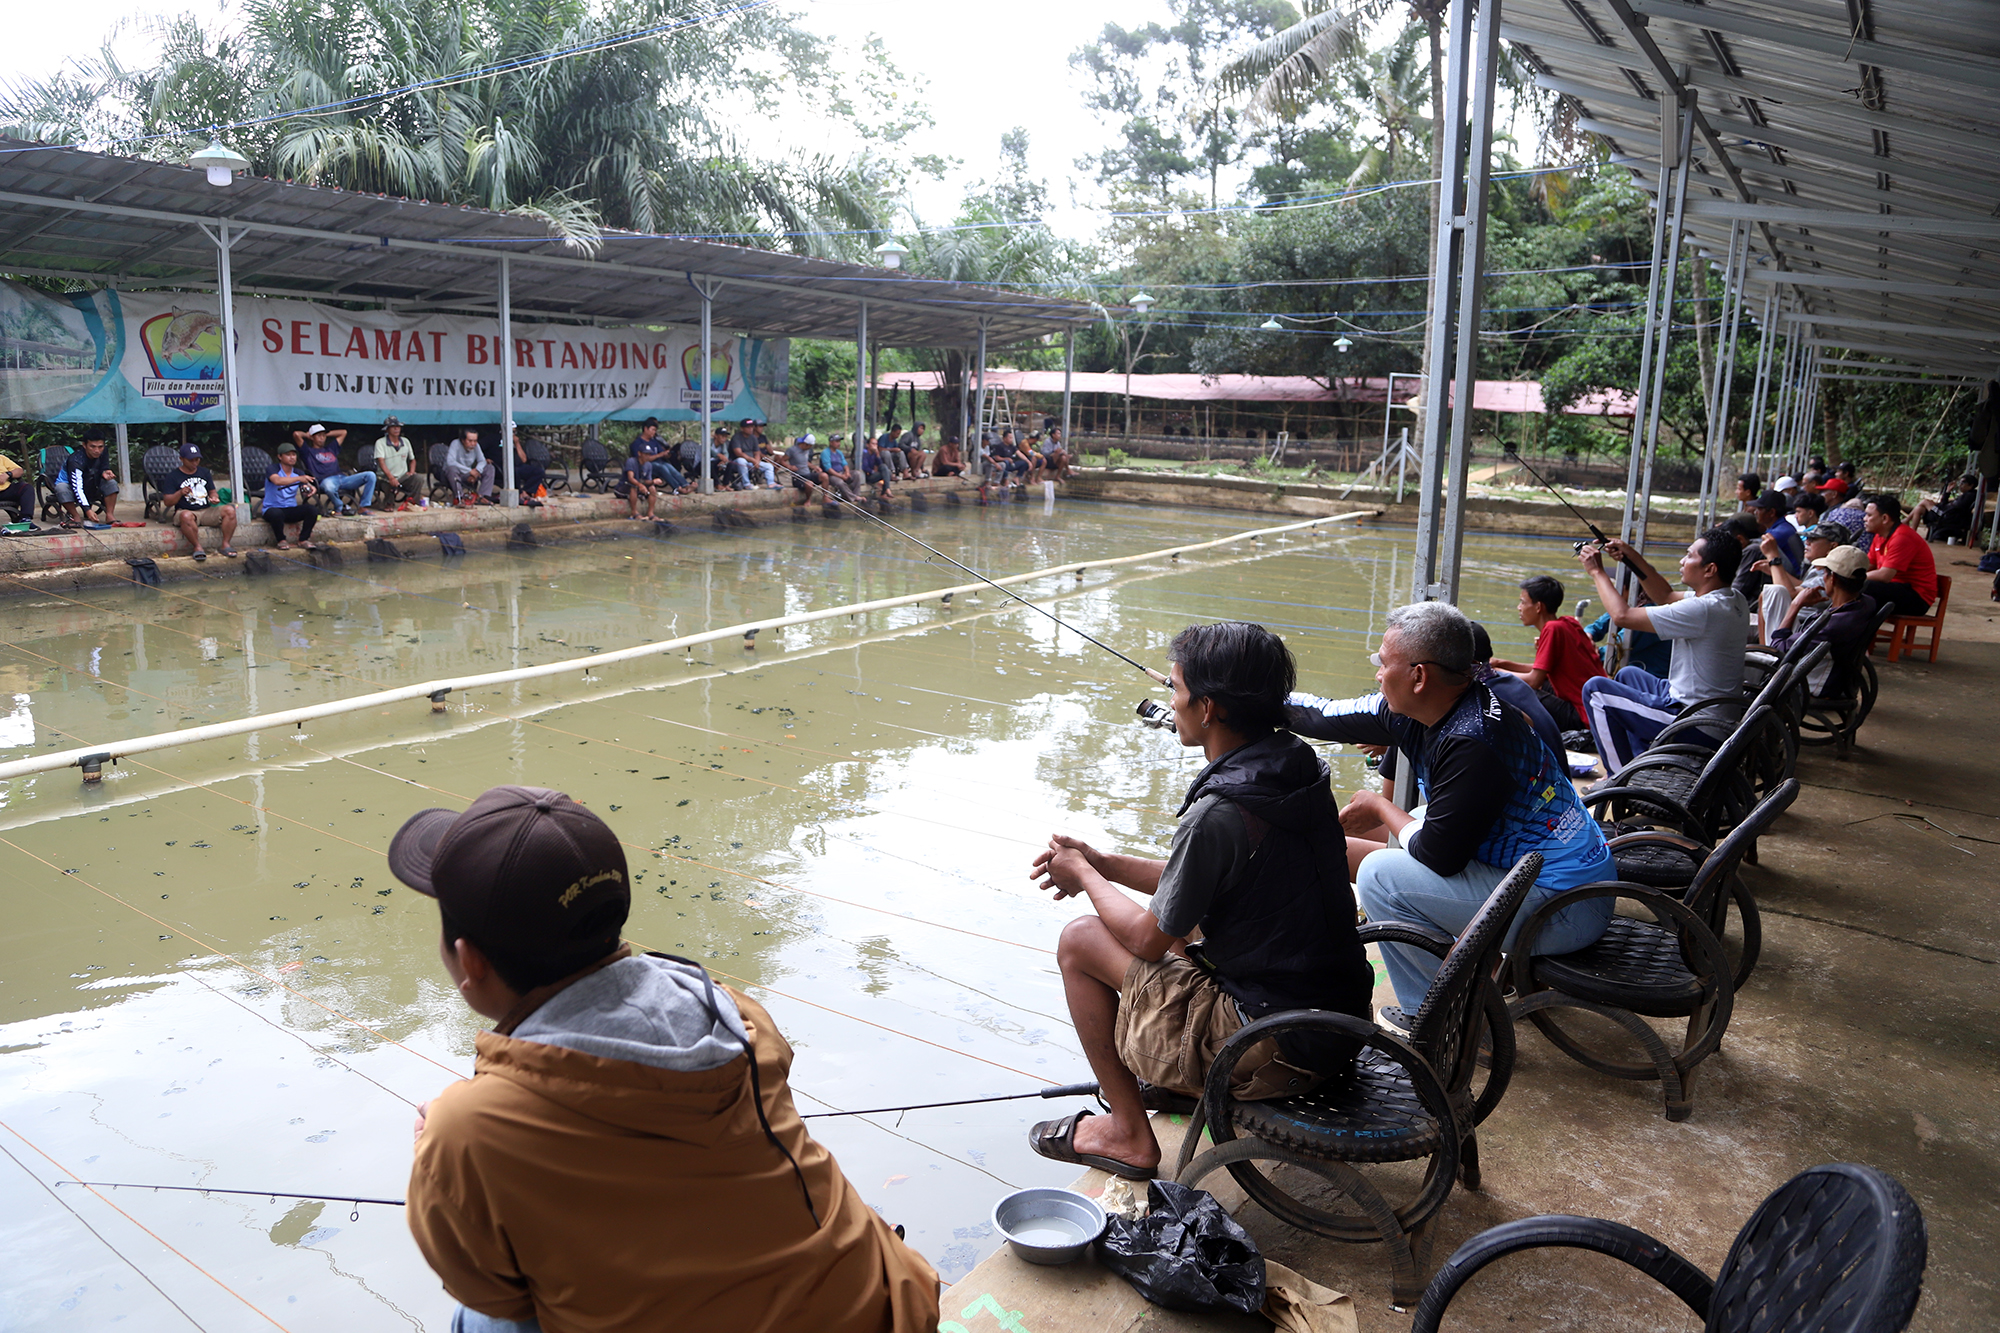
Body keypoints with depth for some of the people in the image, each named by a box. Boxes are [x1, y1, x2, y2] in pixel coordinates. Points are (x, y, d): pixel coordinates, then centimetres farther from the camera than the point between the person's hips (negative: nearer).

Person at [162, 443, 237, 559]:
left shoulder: (205, 472, 19)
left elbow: (212, 492, 18)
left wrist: (213, 498, -6)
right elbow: (167, 502, 0)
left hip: (207, 511, 4)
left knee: (229, 510, -25)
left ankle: (226, 544, -22)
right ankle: (197, 547, -30)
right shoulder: (173, 477, 5)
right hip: (185, 510, -4)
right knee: (186, 516, -42)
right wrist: (180, 493, -19)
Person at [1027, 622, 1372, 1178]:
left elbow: (1149, 941, -12)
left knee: (1079, 941, 2)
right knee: (1180, 914, 24)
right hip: (1342, 1017, 9)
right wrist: (1101, 861, 13)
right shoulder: (1299, 763, 1)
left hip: (1279, 1051, -9)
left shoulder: (1217, 815, -26)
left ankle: (1129, 1134, 16)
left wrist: (1086, 877, 6)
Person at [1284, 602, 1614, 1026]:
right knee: (1414, 821, 24)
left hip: (1564, 910, -10)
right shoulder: (1416, 709, 0)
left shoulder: (1472, 743, -27)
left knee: (1379, 873, -14)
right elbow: (1324, 715, 11)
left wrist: (1381, 808, -5)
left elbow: (1438, 856, -22)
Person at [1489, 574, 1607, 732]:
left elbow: (1534, 681, -15)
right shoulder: (1569, 623, 9)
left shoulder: (1552, 629, -16)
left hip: (1584, 717, -10)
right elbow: (1542, 671, 16)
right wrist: (1504, 664, 12)